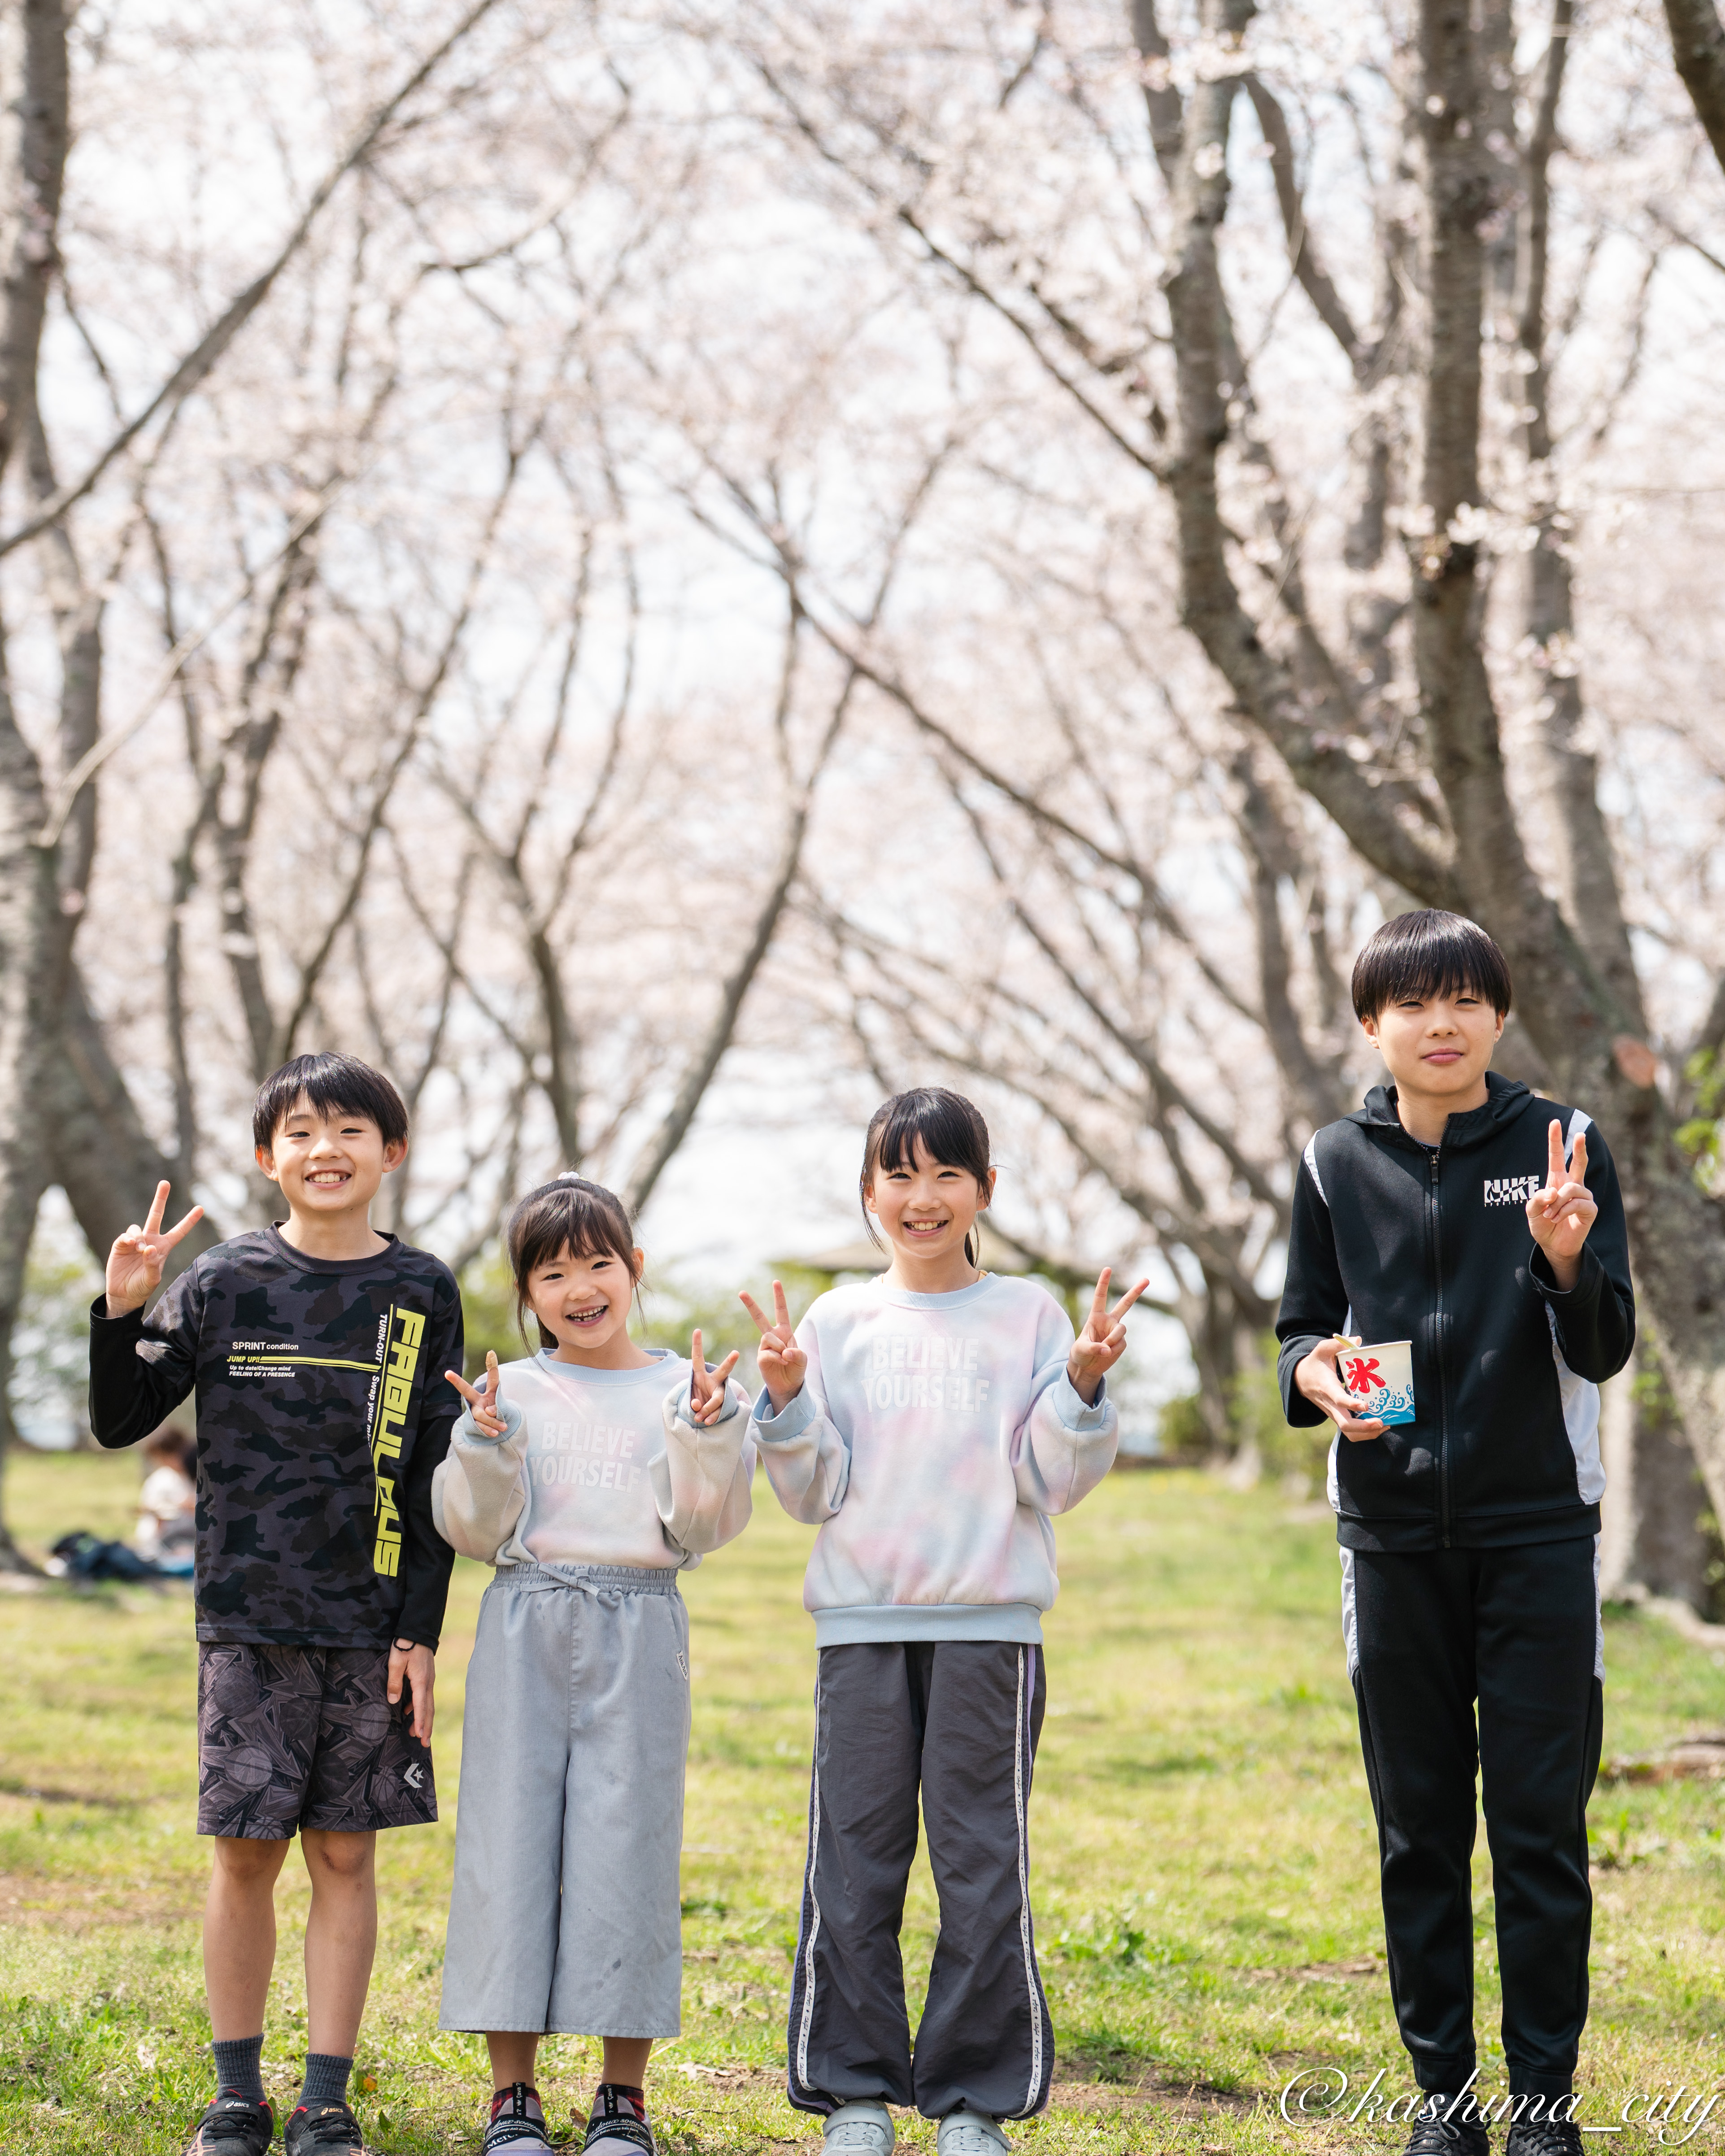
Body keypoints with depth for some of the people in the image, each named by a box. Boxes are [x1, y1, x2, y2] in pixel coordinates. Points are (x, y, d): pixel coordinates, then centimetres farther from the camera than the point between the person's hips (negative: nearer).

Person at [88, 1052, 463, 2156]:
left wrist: (421, 1630, -1)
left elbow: (436, 1478, 4)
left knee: (346, 1854, 3)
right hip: (249, 1619, 0)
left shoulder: (423, 1292, 4)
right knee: (246, 1852, 2)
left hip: (372, 1622, 0)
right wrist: (123, 1312, -14)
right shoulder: (226, 1282, 1)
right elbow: (121, 1421, 3)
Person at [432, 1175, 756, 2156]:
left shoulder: (681, 1389, 5)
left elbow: (704, 1526, -2)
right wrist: (485, 1446, -14)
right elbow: (476, 1530, 2)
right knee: (512, 1841, 0)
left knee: (629, 1845, -1)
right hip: (526, 1632, 1)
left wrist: (708, 1433, -15)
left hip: (639, 1633, -1)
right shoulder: (510, 1392, 6)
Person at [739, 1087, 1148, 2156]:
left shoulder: (1028, 1316, 7)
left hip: (991, 1626, -1)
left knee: (984, 1864, -1)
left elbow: (1052, 1480, 3)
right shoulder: (838, 1322, 9)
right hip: (864, 1625, 1)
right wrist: (787, 1403, -9)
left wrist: (1083, 1386, -12)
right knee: (854, 1860, 1)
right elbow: (817, 1492, 7)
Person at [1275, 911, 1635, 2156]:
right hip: (1395, 1533, 2)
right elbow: (1301, 1331, 13)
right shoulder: (1337, 1164, 6)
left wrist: (1567, 1264, -23)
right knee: (1419, 1825, 7)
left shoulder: (1562, 1146, 0)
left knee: (1541, 1822, -1)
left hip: (1539, 1530, -2)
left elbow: (1605, 1351, -2)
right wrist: (1316, 1374, -10)